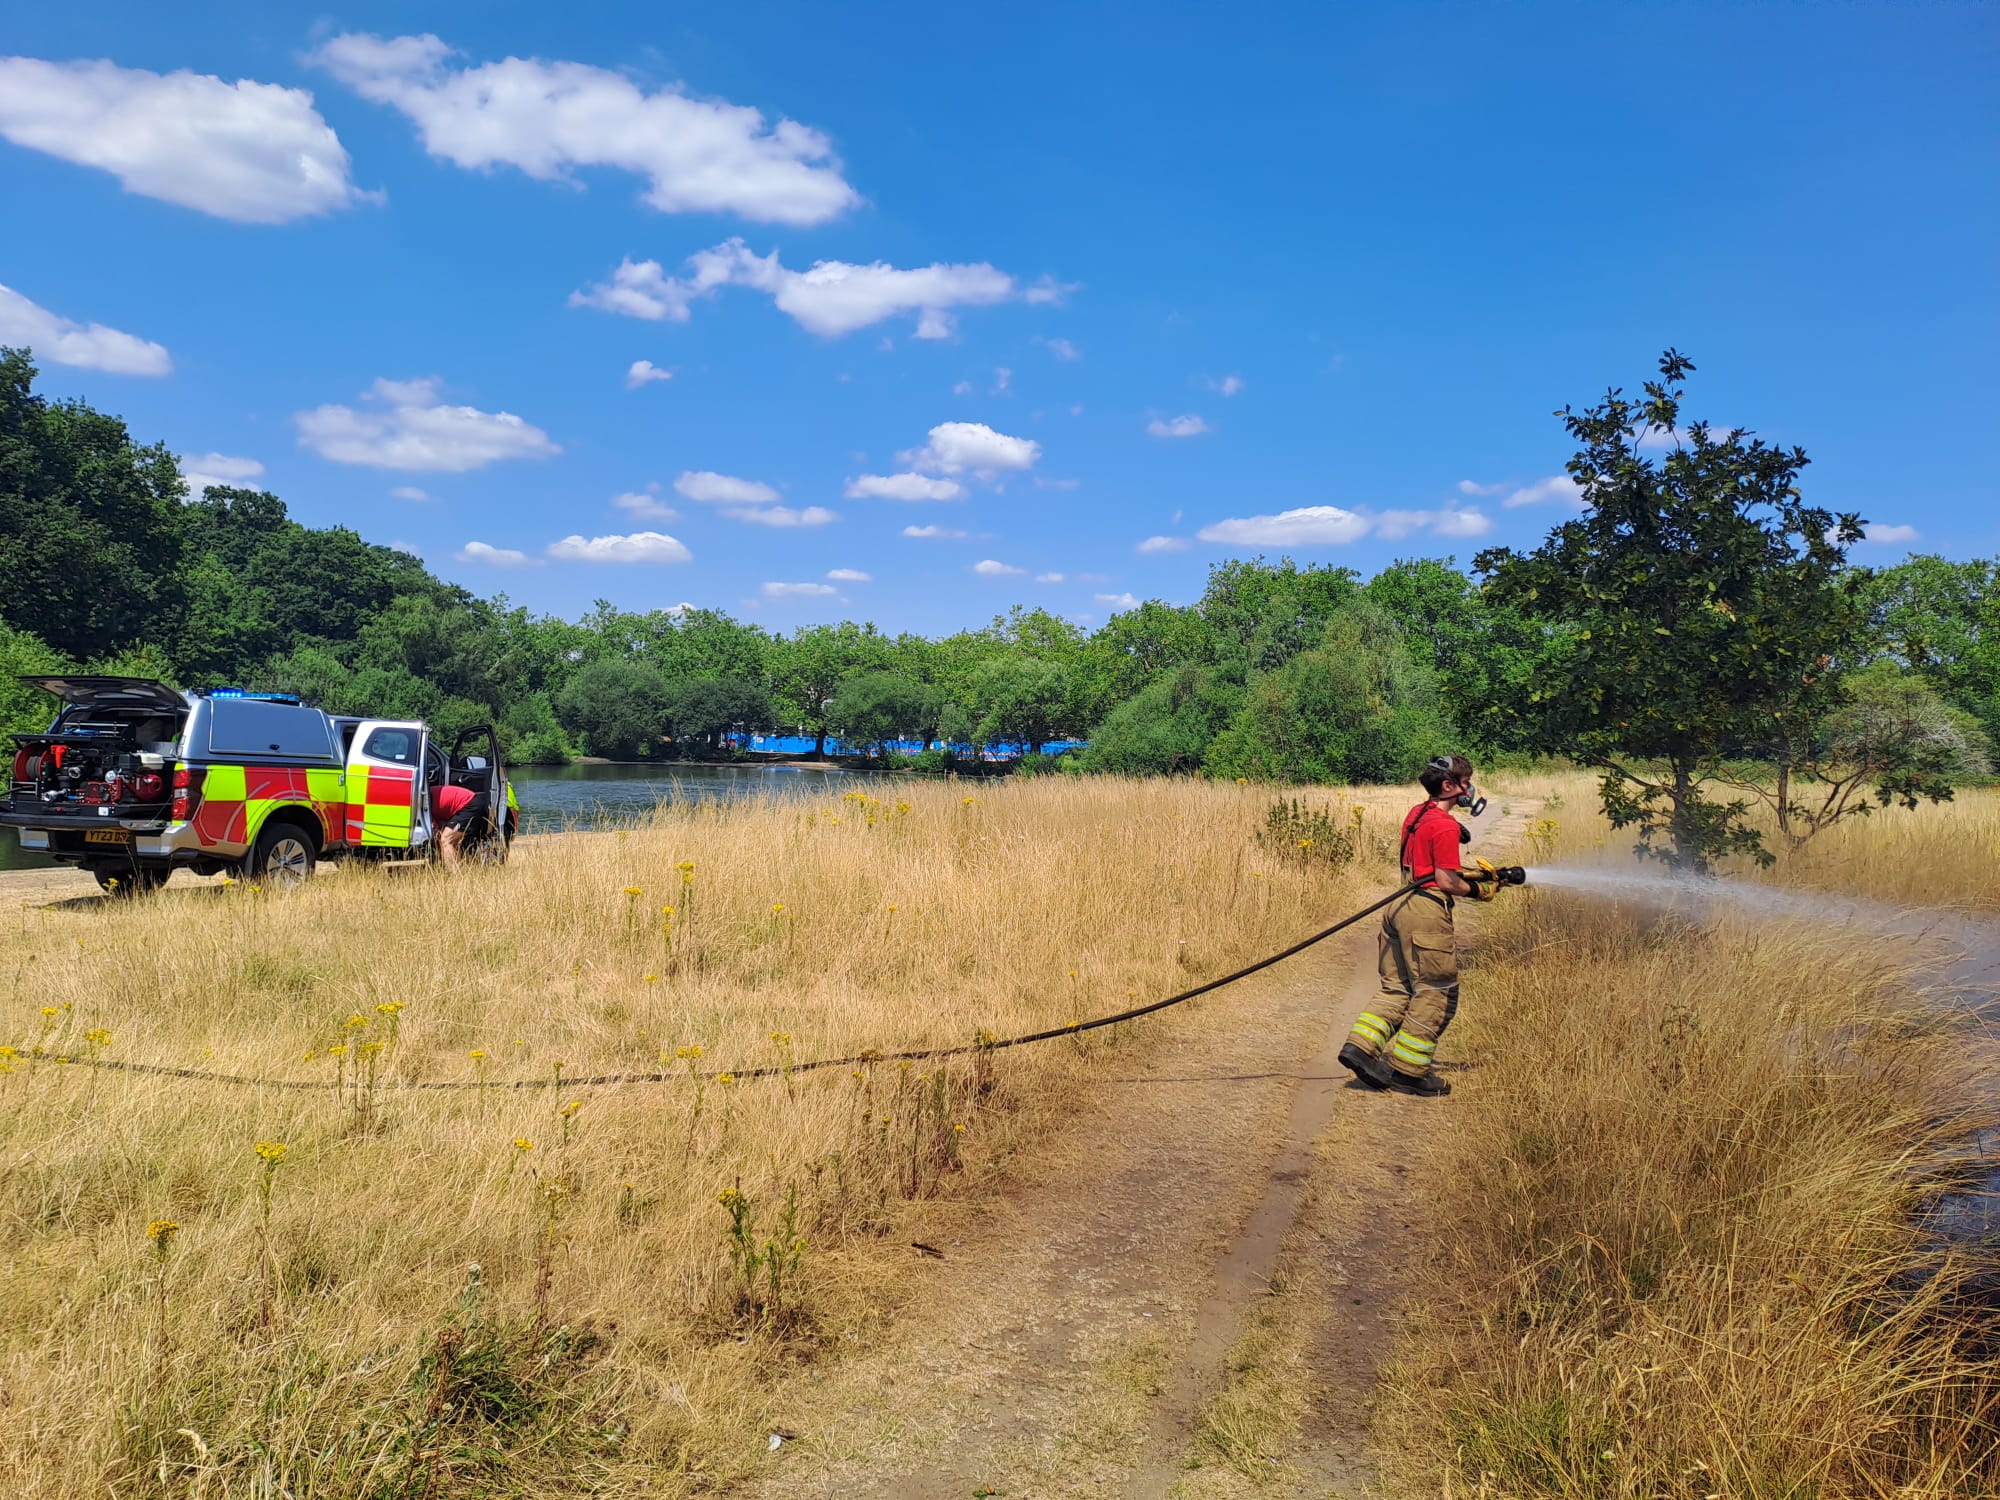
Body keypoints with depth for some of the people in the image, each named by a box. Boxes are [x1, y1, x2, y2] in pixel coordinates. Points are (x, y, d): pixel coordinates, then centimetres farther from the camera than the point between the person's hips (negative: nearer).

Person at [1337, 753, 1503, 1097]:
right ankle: (1405, 1070, 6)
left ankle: (1360, 1047, 6)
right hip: (1426, 913, -9)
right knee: (1436, 993, 2)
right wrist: (1478, 890, 1)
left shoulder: (1416, 814, 15)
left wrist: (1472, 873, 20)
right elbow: (1446, 881, -16)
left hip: (1400, 907, 9)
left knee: (1398, 989, 15)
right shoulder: (1445, 825, -14)